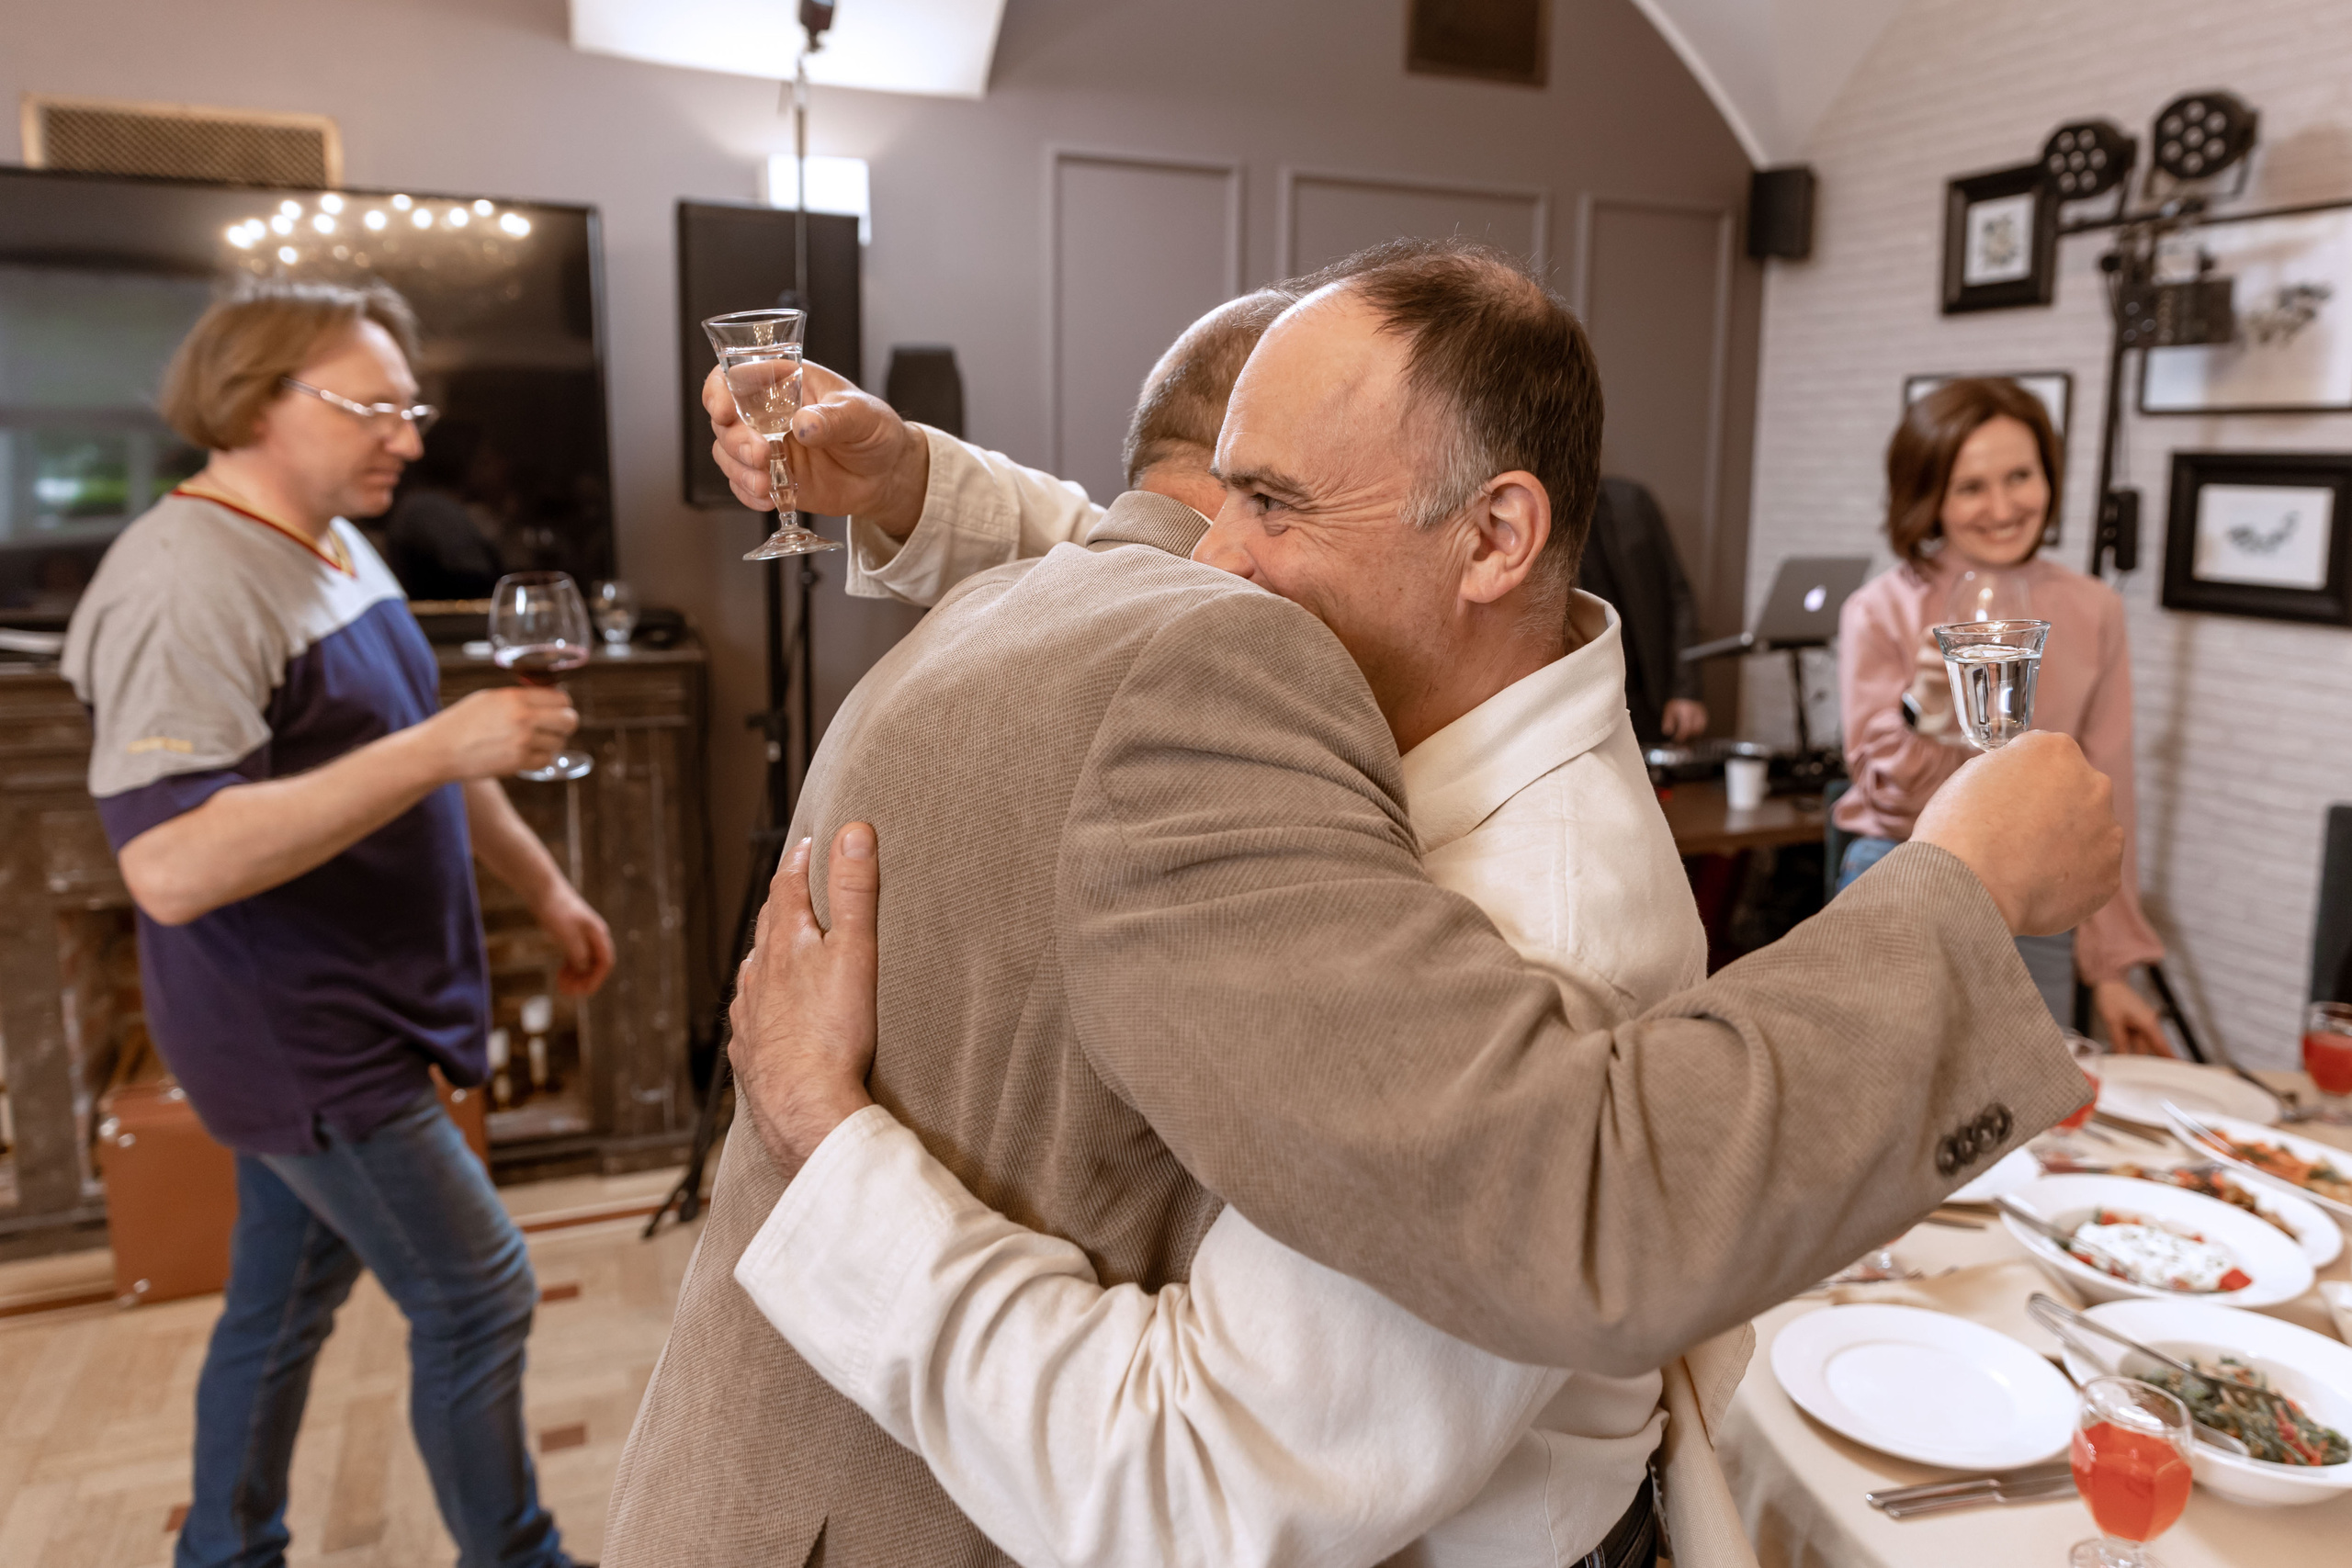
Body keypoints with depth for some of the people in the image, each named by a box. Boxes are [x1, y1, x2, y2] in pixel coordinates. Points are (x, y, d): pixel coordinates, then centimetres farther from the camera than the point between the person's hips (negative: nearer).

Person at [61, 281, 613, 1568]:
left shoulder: (338, 549, 10)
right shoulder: (186, 585, -22)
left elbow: (418, 763, 21)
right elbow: (171, 865, -32)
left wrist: (545, 889, 21)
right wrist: (438, 745, -34)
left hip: (337, 1026, 9)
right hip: (304, 1043, -9)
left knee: (283, 1304, 20)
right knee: (477, 1298, 0)